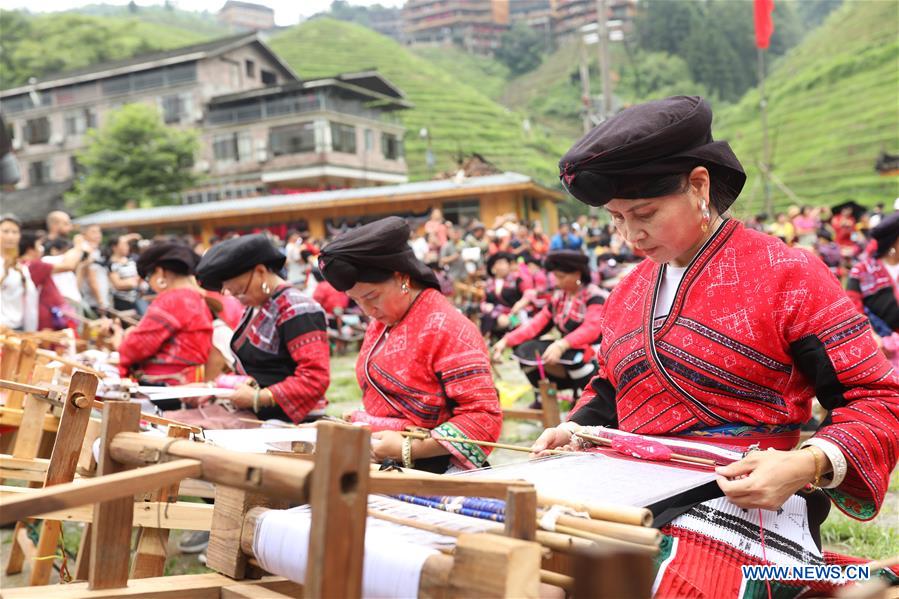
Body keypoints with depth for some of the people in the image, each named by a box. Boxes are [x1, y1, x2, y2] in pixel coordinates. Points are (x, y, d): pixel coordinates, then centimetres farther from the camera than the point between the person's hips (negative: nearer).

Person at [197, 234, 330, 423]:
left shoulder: (296, 310, -14)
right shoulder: (255, 307, 13)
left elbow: (315, 377, -21)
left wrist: (258, 398, -21)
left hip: (291, 423, -8)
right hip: (255, 418, 8)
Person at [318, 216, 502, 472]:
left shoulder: (447, 329, -11)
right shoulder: (379, 324, 13)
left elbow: (484, 418, -15)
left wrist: (406, 449, -17)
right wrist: (359, 424, 8)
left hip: (430, 473, -6)